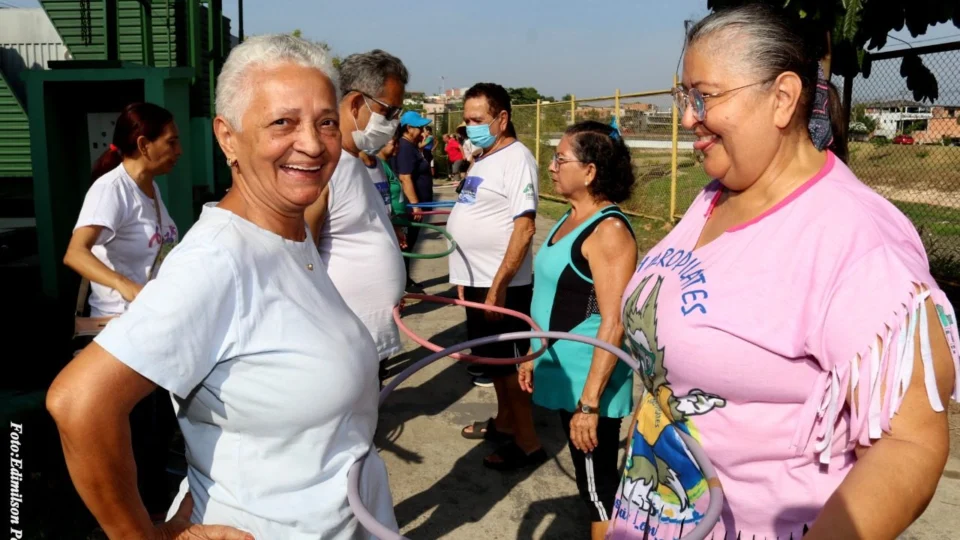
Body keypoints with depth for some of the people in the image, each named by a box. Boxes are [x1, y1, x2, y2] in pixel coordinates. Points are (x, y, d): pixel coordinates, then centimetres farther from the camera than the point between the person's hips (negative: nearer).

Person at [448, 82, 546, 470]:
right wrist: (466, 277, 16)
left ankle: (528, 442, 13)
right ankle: (504, 422, 36)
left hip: (501, 285, -9)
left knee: (509, 363, 1)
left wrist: (498, 285, -24)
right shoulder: (485, 158, 13)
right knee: (494, 360, 20)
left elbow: (524, 227, -23)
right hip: (477, 281, 9)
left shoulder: (516, 158, -16)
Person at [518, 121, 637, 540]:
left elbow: (613, 324, -23)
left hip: (589, 383, -9)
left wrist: (590, 402, -24)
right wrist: (535, 356, 20)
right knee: (588, 480, 21)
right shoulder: (570, 218, 8)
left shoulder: (609, 230, -19)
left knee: (600, 485, 6)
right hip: (563, 374, 9)